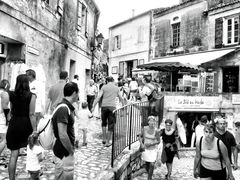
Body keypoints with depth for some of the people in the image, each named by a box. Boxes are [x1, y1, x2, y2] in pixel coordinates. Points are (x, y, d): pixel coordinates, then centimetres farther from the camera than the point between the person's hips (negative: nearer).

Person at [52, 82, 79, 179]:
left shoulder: (67, 107, 7)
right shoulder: (63, 109, -24)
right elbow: (62, 135, -28)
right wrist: (71, 151, -16)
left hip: (67, 152, 10)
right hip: (64, 153, -10)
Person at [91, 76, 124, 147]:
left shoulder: (104, 87, 6)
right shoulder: (116, 88, 11)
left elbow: (98, 97, -2)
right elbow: (121, 98, 19)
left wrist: (93, 107, 0)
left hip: (104, 106, 0)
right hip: (112, 107, 0)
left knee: (104, 123, 20)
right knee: (111, 125, 5)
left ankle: (104, 139, 20)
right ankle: (107, 142, 7)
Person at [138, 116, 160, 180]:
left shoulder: (156, 131, -14)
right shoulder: (144, 129, -9)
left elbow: (158, 141, -7)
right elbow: (140, 137, 3)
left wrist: (151, 144, -18)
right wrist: (141, 144, -12)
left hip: (153, 149, -2)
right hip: (145, 149, 2)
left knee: (152, 164, -10)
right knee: (147, 164, 11)